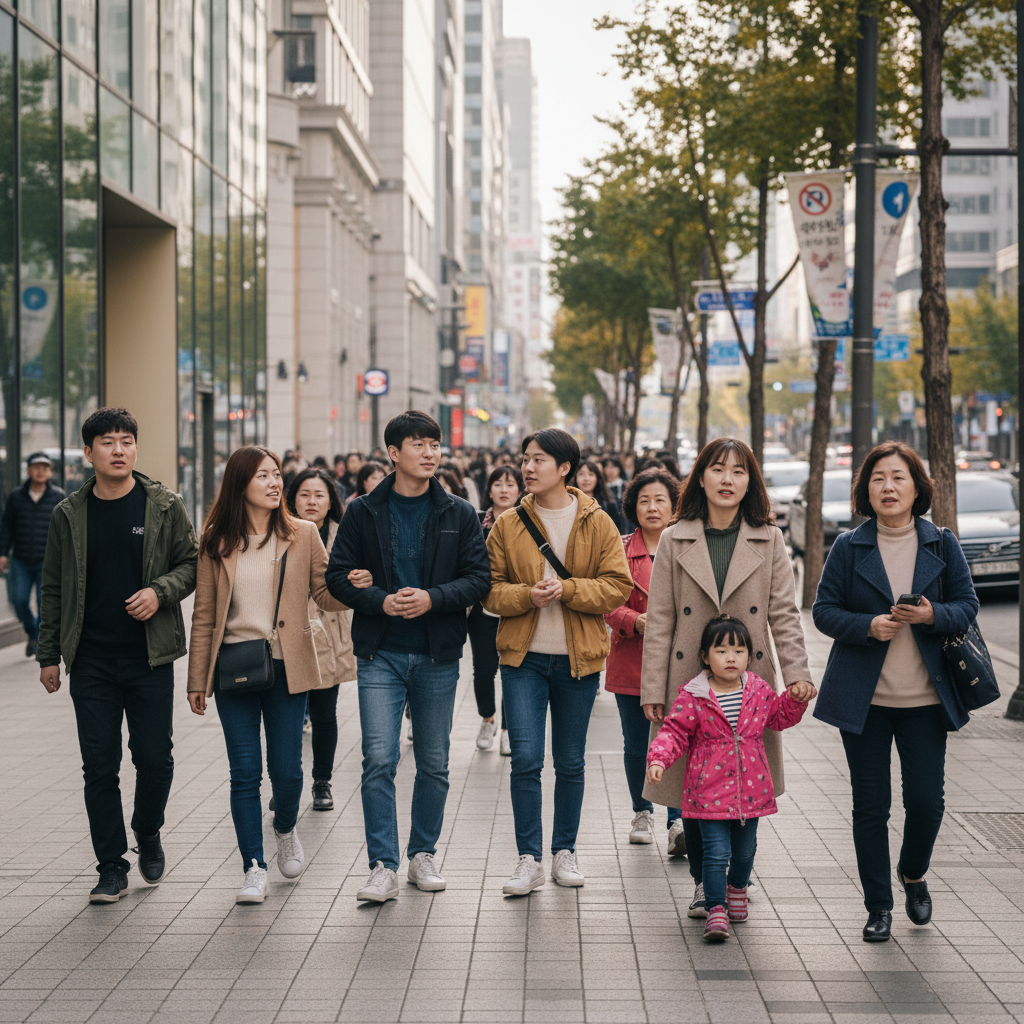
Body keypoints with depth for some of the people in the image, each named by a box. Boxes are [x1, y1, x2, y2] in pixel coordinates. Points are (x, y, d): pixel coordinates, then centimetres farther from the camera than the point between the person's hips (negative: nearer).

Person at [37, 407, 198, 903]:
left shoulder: (165, 506, 1)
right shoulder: (69, 514, 5)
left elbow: (192, 563, 5)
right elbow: (53, 589, 10)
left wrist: (160, 590, -15)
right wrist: (48, 655, 7)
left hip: (151, 658, -1)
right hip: (91, 662, 1)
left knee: (154, 757, 3)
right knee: (99, 766, 2)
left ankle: (148, 835, 30)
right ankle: (111, 866, 12)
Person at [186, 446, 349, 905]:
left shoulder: (302, 534, 2)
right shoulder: (216, 541, 3)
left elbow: (326, 594, 2)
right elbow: (204, 617, 6)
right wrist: (197, 681, 6)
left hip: (286, 668, 0)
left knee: (286, 768, 2)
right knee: (245, 772, 0)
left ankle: (286, 829, 34)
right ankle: (254, 867, 7)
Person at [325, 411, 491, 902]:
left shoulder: (459, 515, 4)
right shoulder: (364, 512, 2)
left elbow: (479, 577, 0)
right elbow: (338, 576, 2)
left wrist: (433, 598, -16)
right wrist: (380, 600, -15)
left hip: (438, 656, 2)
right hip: (380, 656, -1)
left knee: (434, 764, 9)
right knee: (379, 761, -9)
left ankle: (423, 853, 25)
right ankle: (383, 867, -6)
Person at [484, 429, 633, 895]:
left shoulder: (597, 524, 0)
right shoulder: (508, 524, 3)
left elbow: (618, 586, -4)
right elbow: (490, 589, 3)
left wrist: (566, 589, -18)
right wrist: (526, 596, -17)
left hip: (578, 658, 0)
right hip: (523, 655, 0)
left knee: (570, 762, 10)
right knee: (525, 758, -7)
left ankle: (564, 851, 23)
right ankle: (530, 860, 1)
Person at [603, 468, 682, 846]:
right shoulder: (621, 549, 5)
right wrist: (637, 622, -17)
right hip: (631, 661, 1)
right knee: (636, 744, 10)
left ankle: (678, 821, -9)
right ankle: (642, 812, 29)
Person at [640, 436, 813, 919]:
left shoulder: (769, 541, 7)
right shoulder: (674, 541, 5)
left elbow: (783, 614, 3)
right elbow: (659, 621, 4)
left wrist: (797, 671, -11)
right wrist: (653, 690, -1)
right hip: (690, 682, 0)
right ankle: (702, 883, 17)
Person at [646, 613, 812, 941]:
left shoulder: (759, 690, 3)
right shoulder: (692, 696, -9)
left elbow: (780, 717, 21)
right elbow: (674, 732, -7)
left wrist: (797, 700, 5)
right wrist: (658, 759, -21)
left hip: (750, 788, 4)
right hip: (709, 790, -4)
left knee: (745, 850, 18)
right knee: (716, 852, -9)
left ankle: (737, 889, 45)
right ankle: (715, 909, -1)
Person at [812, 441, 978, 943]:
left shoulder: (941, 545, 4)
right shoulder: (849, 548, 1)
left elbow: (967, 606, 5)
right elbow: (825, 610, 0)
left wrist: (932, 615, -16)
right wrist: (868, 626, -18)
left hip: (925, 698, 1)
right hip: (863, 698, -1)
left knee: (926, 798, -2)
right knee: (870, 804, 3)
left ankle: (913, 873, 30)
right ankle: (878, 907, 16)